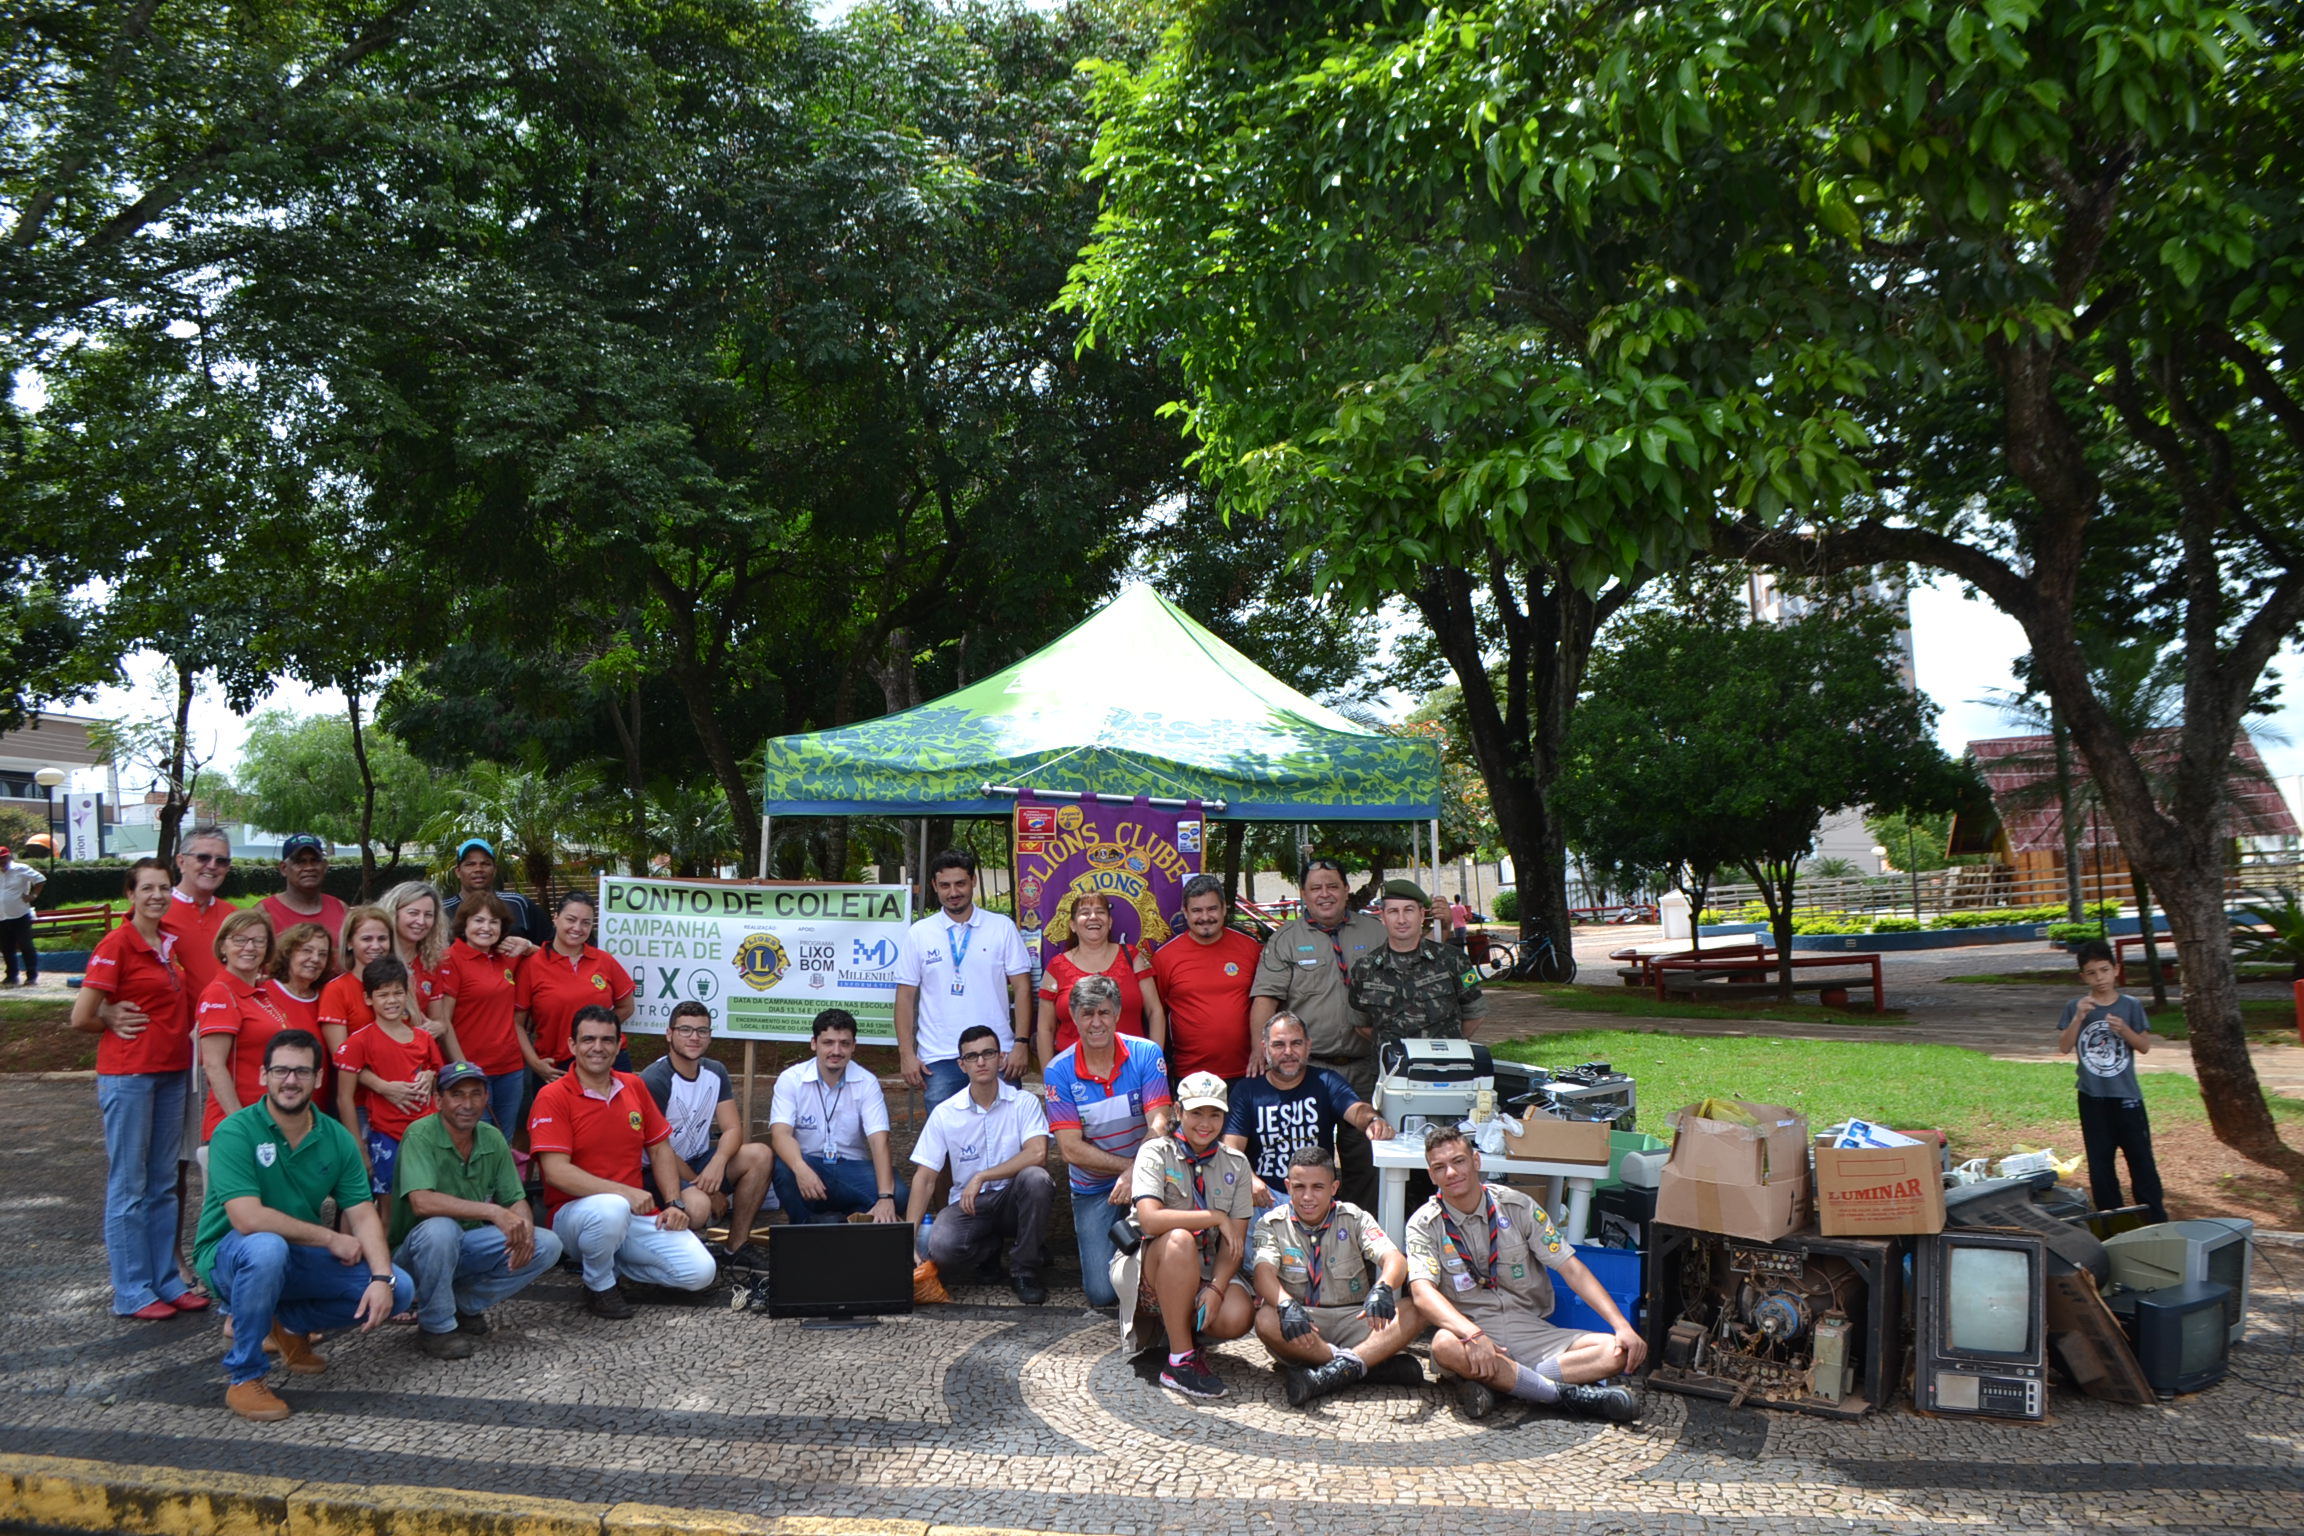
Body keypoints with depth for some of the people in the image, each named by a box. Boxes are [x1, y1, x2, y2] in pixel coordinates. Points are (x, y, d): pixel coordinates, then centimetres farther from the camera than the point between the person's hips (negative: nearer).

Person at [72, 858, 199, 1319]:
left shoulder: (170, 941, 8)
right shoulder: (116, 944, -12)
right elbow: (81, 1017, -14)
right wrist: (117, 1024, 2)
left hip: (171, 1073, 7)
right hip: (128, 1074, -7)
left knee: (164, 1184, 13)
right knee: (129, 1185, 2)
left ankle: (167, 1280, 21)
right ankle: (132, 1293, 10)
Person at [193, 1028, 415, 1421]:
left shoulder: (336, 1139, -1)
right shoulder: (236, 1132, -17)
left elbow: (363, 1215, -5)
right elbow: (247, 1219, -28)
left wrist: (381, 1278, -22)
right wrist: (329, 1237, -19)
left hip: (301, 1261, 5)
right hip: (229, 1256, -5)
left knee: (399, 1290, -12)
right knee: (267, 1247, -40)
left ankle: (289, 1324, 14)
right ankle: (242, 1377, -18)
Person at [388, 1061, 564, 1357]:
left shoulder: (492, 1139, -2)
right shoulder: (420, 1135, -19)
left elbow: (516, 1200, 1)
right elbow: (421, 1202, -34)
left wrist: (523, 1227, -22)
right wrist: (494, 1213, -38)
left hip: (468, 1247, 6)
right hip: (416, 1251, -5)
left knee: (547, 1245, -11)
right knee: (440, 1228, -37)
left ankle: (462, 1303, 6)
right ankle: (436, 1327, -14)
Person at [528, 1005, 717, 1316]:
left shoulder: (634, 1086, 9)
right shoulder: (552, 1097, -10)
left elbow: (660, 1149, 15)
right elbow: (556, 1172, -20)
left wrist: (674, 1203, 1)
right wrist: (624, 1192, -27)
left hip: (637, 1214, 5)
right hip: (575, 1213, -5)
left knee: (700, 1272, -12)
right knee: (611, 1209, -41)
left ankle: (613, 1264, 13)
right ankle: (598, 1285, -10)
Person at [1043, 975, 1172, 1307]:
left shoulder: (1146, 1054, -9)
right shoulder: (1059, 1071, -10)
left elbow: (1158, 1125, -15)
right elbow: (1071, 1149, -12)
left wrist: (1136, 1172, -31)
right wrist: (1130, 1164, -18)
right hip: (1093, 1189, 0)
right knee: (1103, 1293, -9)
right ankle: (1088, 1241, 26)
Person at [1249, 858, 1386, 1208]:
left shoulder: (1375, 934, 11)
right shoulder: (1285, 940, 5)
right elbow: (1266, 997, -3)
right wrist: (1260, 1045, -14)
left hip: (1363, 1068, 2)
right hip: (1306, 1067, -2)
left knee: (1363, 1155, 6)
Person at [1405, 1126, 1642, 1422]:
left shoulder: (1516, 1206, 4)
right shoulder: (1424, 1225, -2)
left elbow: (1570, 1268, 2)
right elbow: (1422, 1292, -17)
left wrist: (1622, 1326, -10)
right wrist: (1473, 1335, -36)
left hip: (1531, 1329, 3)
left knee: (1621, 1352, -19)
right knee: (1446, 1346, -39)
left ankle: (1487, 1382, -27)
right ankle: (1570, 1394, -28)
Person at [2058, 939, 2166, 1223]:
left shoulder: (2131, 1006, -2)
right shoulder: (2075, 1007, -1)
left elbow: (2145, 1046, -2)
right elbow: (2063, 1047, -7)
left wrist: (2124, 1029, -21)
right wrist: (2079, 1018, -19)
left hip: (2126, 1096, -1)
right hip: (2092, 1098, 1)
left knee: (2141, 1158, 4)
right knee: (2100, 1163, 8)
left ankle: (2155, 1220, 13)